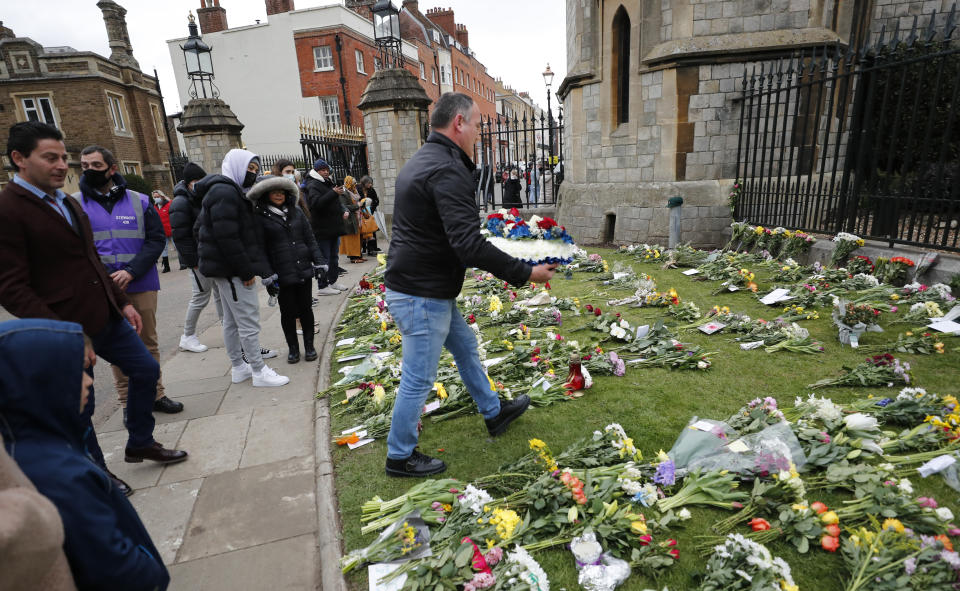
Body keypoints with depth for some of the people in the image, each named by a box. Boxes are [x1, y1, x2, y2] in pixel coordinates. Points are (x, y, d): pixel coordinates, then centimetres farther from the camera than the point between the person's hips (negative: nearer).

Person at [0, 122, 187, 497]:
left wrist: (122, 302, 15)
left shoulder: (67, 202, 13)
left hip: (106, 317, 8)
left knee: (146, 370, 14)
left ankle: (140, 444, 34)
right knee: (79, 409, 9)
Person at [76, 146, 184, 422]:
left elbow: (156, 239, -1)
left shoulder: (139, 201, 4)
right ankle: (128, 402, 18)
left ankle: (156, 394, 22)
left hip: (141, 285, 1)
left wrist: (131, 271, -13)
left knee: (149, 342, 9)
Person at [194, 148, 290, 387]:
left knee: (232, 320, 16)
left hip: (225, 268, 11)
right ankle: (259, 371, 1)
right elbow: (227, 237, -24)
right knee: (249, 320, -6)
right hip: (232, 269, -11)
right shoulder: (225, 192, -16)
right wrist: (246, 271, -21)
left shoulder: (232, 191, 17)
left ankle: (239, 367, 26)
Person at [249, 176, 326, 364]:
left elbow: (310, 239, 11)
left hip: (304, 270, 3)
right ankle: (293, 348, 24)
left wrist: (319, 261, 3)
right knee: (288, 312, 7)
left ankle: (309, 346, 24)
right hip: (282, 275, -3)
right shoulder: (260, 217, -2)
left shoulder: (296, 212, 9)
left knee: (306, 309, 10)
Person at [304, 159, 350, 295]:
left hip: (334, 228, 9)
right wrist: (333, 193, -31)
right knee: (324, 258, -6)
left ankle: (333, 281, 27)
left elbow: (336, 203, 30)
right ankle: (322, 286, 0)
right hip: (322, 229, -9)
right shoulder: (313, 186, -11)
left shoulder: (328, 184, 19)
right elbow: (316, 203, -28)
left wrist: (343, 211, 11)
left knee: (334, 256, 16)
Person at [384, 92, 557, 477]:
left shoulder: (421, 161, 13)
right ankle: (400, 457, 25)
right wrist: (525, 273, -22)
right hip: (422, 295, -11)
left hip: (427, 289, 11)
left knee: (465, 347, 24)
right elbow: (468, 244, -30)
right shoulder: (448, 171, -22)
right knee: (418, 380, 4)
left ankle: (494, 413, 43)